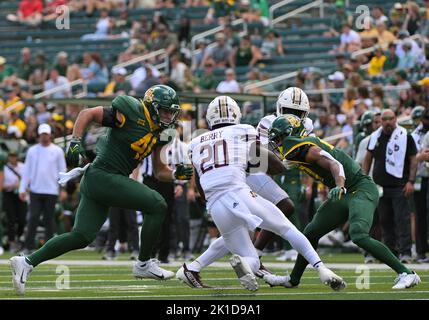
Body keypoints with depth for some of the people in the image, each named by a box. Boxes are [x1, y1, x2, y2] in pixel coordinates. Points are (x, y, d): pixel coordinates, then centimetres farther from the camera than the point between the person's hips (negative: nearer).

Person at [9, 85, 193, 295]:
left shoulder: (157, 135, 15)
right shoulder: (132, 113, -10)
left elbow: (160, 172, 19)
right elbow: (87, 114, -8)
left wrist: (177, 174, 0)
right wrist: (75, 142, -18)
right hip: (104, 176, -9)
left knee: (82, 237, 7)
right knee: (157, 206, -9)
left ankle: (27, 263, 9)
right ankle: (143, 264, 2)